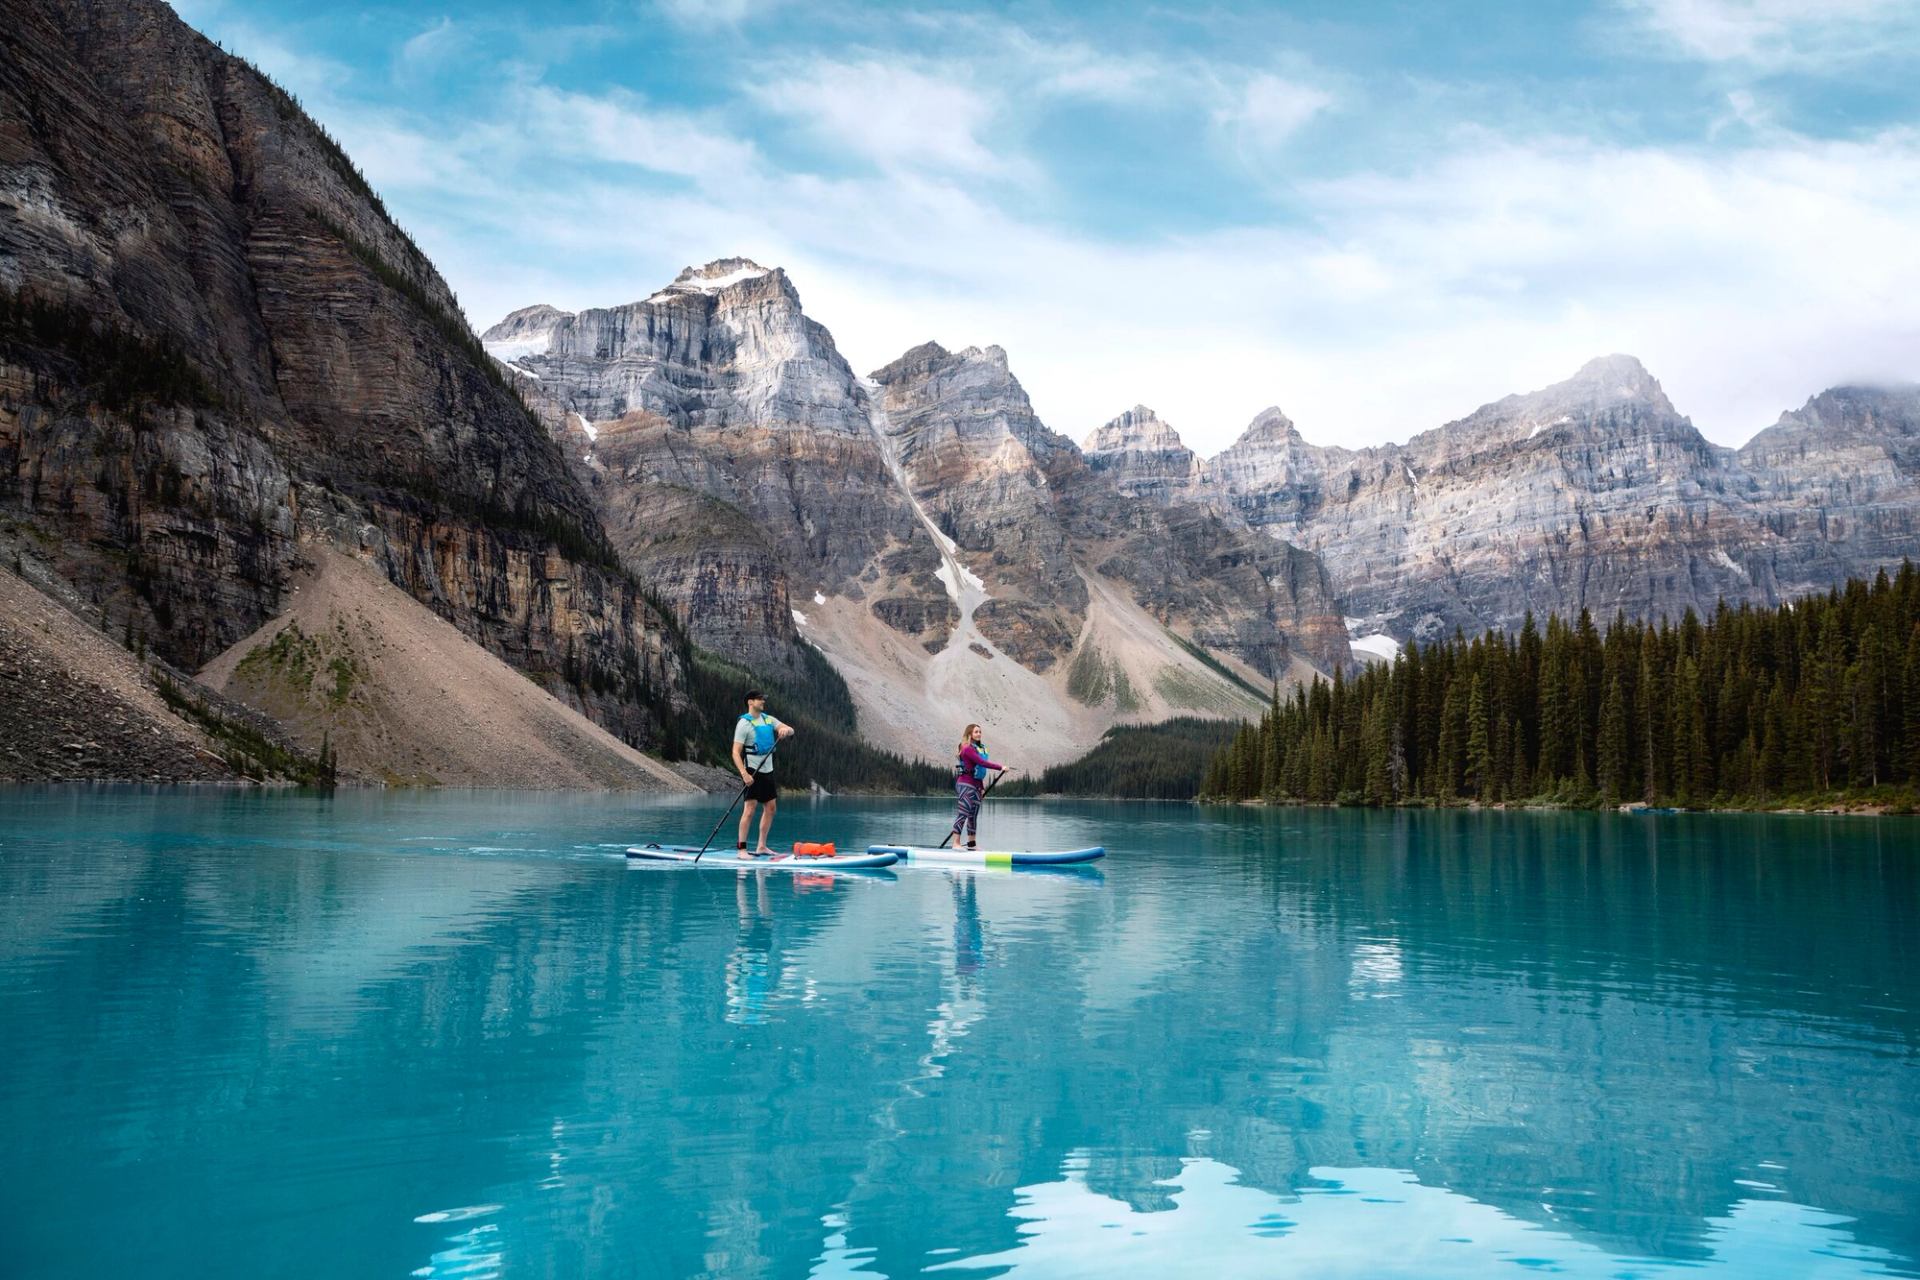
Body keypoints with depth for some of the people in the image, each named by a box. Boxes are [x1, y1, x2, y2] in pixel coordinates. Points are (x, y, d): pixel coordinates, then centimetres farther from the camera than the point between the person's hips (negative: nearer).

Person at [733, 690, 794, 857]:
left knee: (771, 807, 9)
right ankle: (741, 848, -10)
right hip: (752, 770, -8)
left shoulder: (768, 719, 11)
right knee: (750, 808, -13)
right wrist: (744, 774, -26)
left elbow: (791, 730, 8)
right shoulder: (744, 723, -10)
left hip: (767, 770, 8)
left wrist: (786, 730, -18)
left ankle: (761, 847, 17)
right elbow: (736, 752, -15)